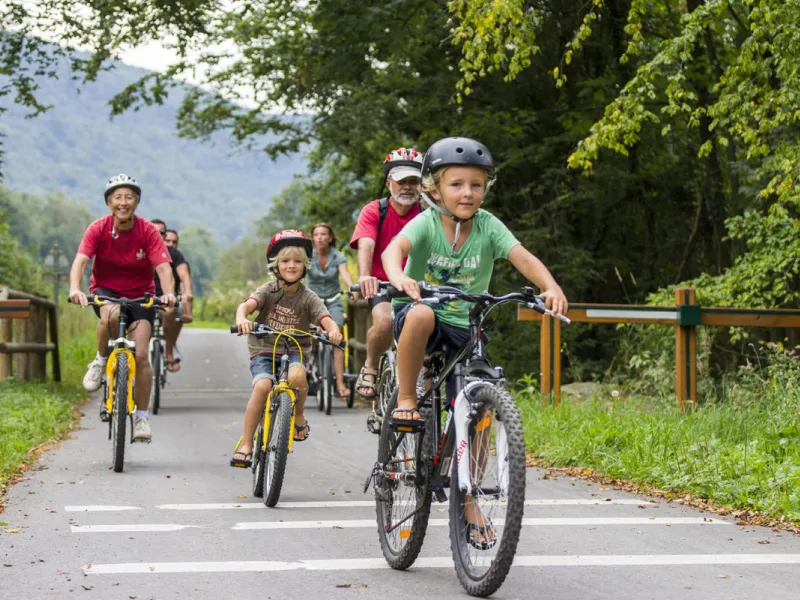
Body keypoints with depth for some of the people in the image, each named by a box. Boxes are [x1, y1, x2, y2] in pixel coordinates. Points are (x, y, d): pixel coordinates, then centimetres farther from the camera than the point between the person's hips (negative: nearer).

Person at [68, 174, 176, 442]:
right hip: (105, 291, 0)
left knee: (141, 356, -13)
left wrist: (168, 293, -43)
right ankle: (101, 361, -9)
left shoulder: (148, 231, -14)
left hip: (140, 295, 0)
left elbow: (163, 267, -23)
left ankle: (141, 417, 1)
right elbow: (80, 261, -24)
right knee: (110, 315, -38)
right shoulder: (98, 228, -14)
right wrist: (75, 289, -44)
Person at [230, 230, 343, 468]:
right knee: (262, 385, -28)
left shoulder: (308, 298, -2)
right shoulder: (268, 290, -4)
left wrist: (333, 330, -40)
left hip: (294, 352, 0)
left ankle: (299, 416, -2)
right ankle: (246, 444, -18)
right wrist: (242, 319, -46)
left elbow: (326, 320, -15)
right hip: (264, 351, 0)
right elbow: (246, 305, -22)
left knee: (297, 376, -33)